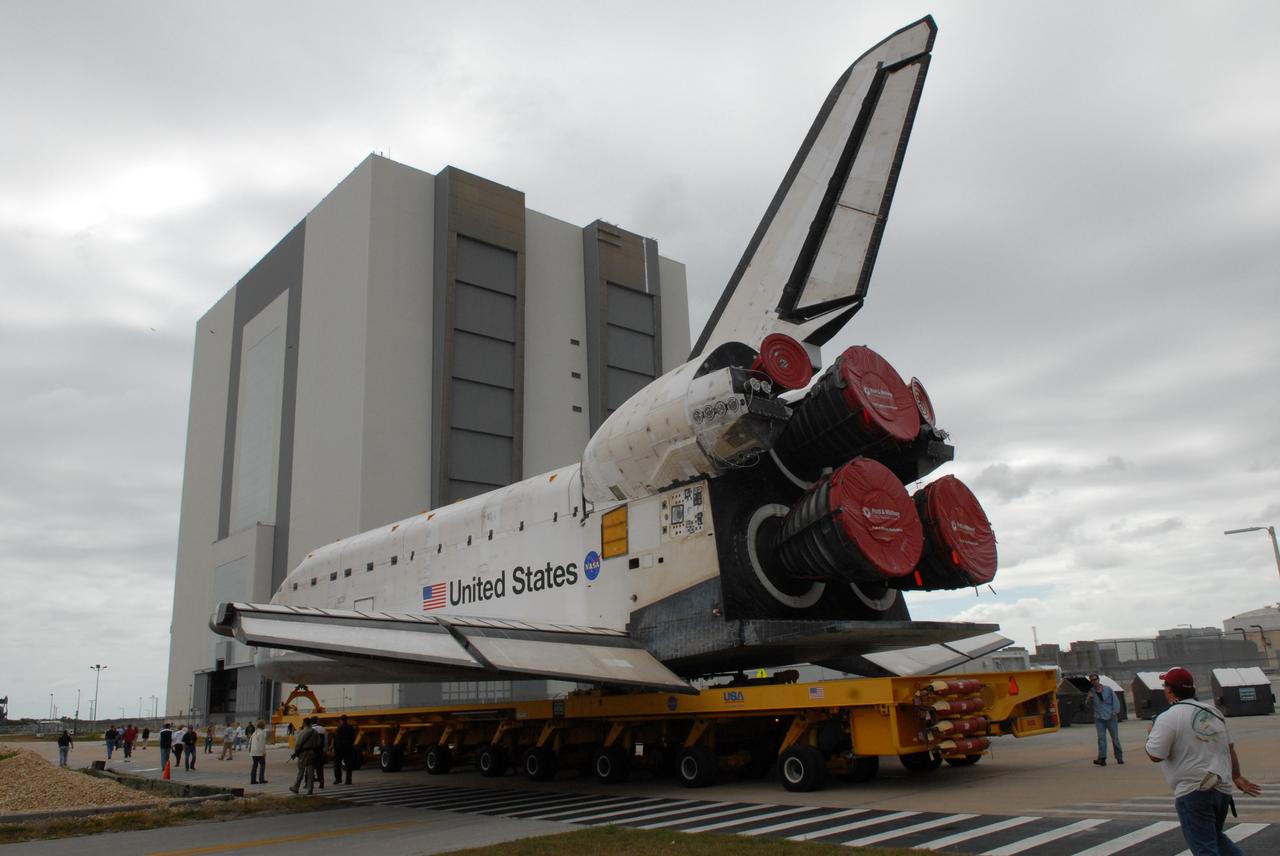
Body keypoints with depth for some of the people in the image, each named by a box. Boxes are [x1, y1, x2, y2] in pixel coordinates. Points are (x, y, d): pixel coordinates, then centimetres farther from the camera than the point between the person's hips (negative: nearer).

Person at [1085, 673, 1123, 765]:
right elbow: (1089, 705, 13)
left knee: (1115, 738, 6)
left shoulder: (1108, 689, 2)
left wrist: (1115, 712, -9)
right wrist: (1088, 699, -8)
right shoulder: (1091, 692, 7)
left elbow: (1115, 701, 3)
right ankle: (1102, 758, -14)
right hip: (1099, 718, 1)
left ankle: (1119, 758, 18)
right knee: (1101, 738, -9)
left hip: (1110, 717, -1)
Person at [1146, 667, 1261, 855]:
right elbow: (1230, 748, 17)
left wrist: (1151, 734, 4)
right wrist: (1236, 776, 28)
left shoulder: (1167, 718, -14)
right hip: (1222, 788, 8)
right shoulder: (1213, 711, 10)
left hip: (1193, 792, -8)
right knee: (1214, 836, 27)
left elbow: (1155, 755, -15)